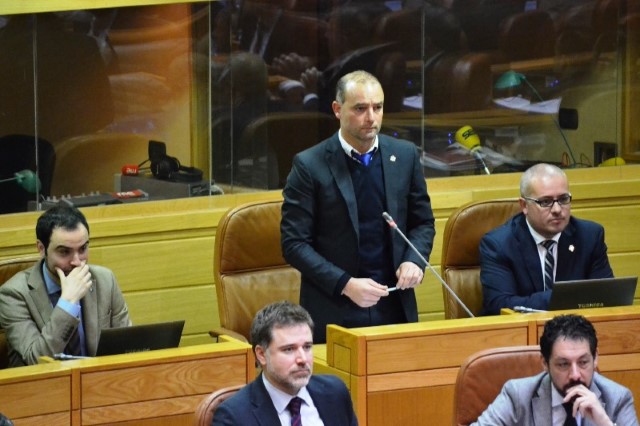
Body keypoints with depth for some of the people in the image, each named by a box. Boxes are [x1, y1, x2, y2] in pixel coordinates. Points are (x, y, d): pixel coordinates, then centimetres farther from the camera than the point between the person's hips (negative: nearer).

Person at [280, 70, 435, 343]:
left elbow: (423, 222, 14)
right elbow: (294, 243, -7)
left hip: (396, 309, 3)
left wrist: (414, 260, -6)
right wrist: (345, 284, -16)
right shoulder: (309, 165, -7)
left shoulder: (405, 155, 5)